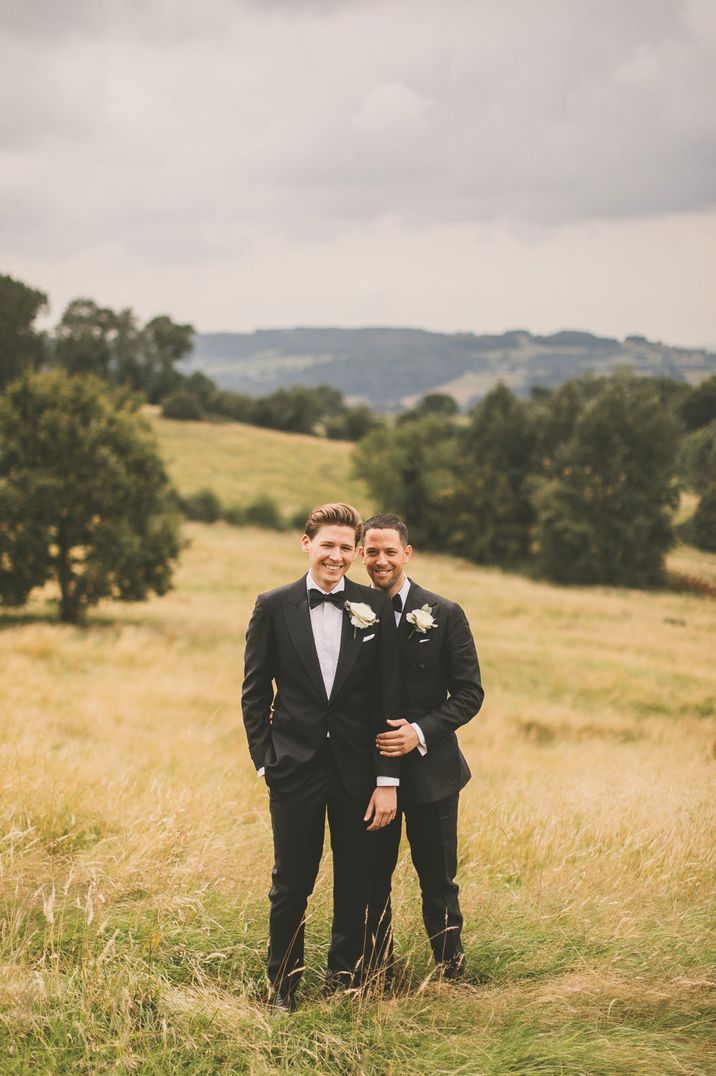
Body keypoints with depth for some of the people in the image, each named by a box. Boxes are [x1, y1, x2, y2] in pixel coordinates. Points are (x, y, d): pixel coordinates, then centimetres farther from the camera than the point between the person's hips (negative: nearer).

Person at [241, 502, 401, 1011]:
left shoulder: (376, 608, 0)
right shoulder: (273, 607, 0)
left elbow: (389, 697, -1)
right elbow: (255, 692, 5)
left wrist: (387, 779, -5)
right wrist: (265, 759, -2)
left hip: (357, 768, 1)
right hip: (295, 766, -1)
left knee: (355, 883, 10)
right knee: (291, 883, 5)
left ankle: (346, 979, 27)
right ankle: (284, 983, 22)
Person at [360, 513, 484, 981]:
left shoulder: (445, 615, -2)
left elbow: (469, 693, -3)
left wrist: (421, 732, -16)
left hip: (430, 767, -1)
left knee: (438, 878, 7)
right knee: (372, 877, 9)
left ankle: (452, 972, 22)